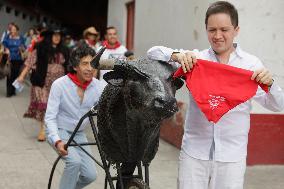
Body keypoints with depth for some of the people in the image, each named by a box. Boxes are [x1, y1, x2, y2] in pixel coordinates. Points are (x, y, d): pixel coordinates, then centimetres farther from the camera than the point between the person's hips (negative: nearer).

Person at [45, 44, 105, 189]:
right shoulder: (60, 85, -21)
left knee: (90, 175, -2)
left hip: (79, 134, 5)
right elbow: (50, 117, -20)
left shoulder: (97, 86, -11)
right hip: (59, 132, -4)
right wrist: (57, 141, -35)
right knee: (74, 161, -30)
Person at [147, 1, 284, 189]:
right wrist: (177, 55, -21)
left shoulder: (251, 63, 3)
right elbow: (153, 53, 0)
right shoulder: (195, 59, 4)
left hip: (232, 156, 0)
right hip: (194, 153, 0)